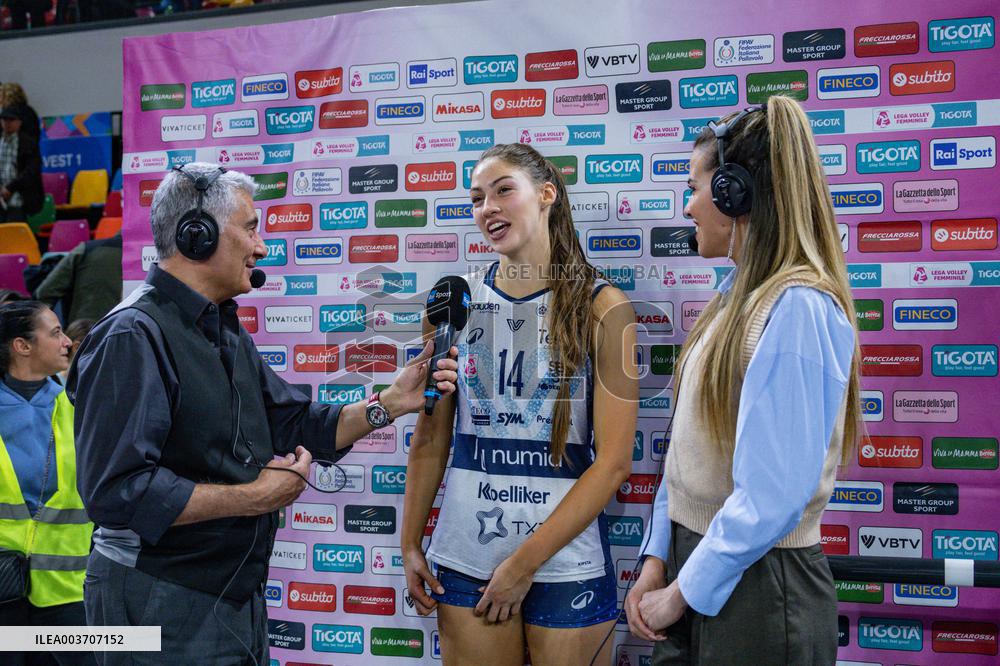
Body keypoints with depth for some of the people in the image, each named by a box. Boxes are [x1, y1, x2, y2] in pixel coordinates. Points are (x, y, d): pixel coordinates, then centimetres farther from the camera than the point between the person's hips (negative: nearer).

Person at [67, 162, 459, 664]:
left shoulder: (228, 333, 11)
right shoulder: (131, 336, -20)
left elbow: (294, 427, 11)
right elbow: (115, 491, -27)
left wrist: (389, 403, -1)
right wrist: (253, 497, -21)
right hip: (161, 606, -9)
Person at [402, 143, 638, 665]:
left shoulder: (602, 307, -7)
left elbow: (614, 460, -11)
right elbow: (430, 438, 7)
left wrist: (525, 563, -12)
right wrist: (410, 544, 6)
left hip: (567, 560, -2)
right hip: (465, 558, 3)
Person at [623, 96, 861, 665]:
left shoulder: (797, 308, -20)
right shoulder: (738, 295, 7)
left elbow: (772, 497, -24)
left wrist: (683, 592, -14)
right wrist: (658, 560, 4)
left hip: (757, 586, -7)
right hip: (696, 556, 8)